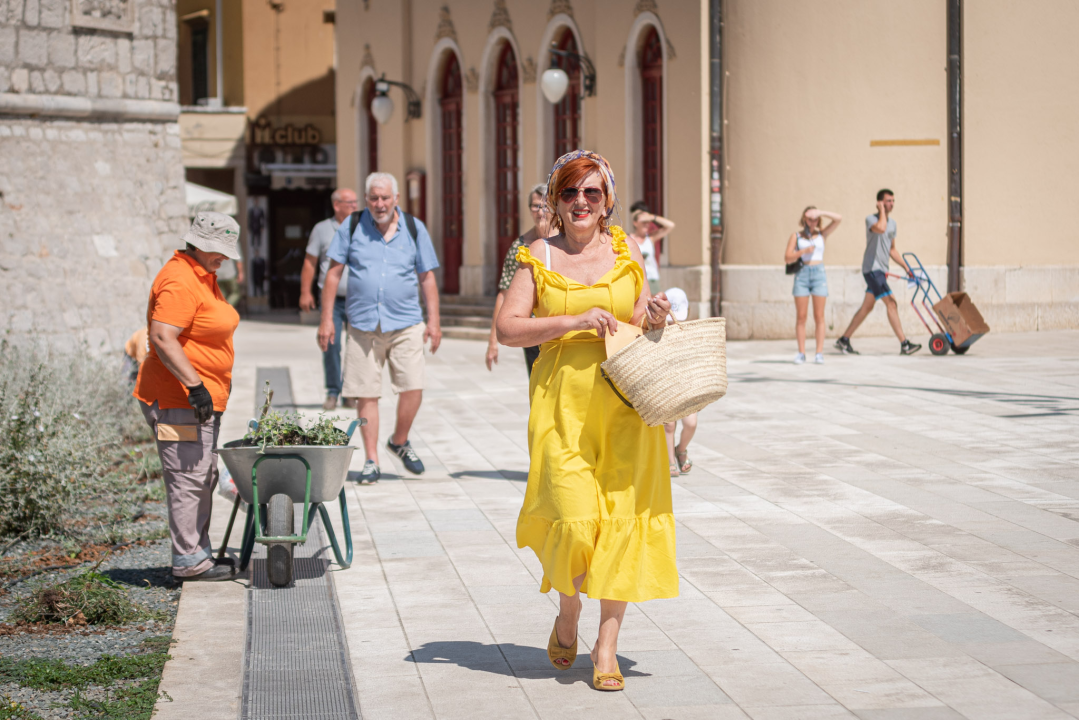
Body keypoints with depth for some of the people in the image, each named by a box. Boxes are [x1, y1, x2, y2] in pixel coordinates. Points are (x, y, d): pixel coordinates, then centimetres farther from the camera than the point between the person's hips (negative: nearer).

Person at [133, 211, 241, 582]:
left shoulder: (203, 276, 16)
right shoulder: (179, 282, -18)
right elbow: (162, 338, -27)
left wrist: (215, 389, 26)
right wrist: (195, 385, -30)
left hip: (203, 397, 11)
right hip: (179, 398, -11)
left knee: (204, 477, 16)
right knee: (189, 477, -8)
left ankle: (199, 550, 24)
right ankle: (188, 560, -4)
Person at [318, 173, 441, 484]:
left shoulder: (414, 229, 6)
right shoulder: (352, 227, 4)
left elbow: (427, 276, 10)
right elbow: (334, 272, 6)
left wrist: (434, 320, 4)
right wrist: (326, 318, 1)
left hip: (405, 323, 0)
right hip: (363, 325, 0)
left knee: (413, 388, -8)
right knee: (366, 394, 0)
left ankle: (399, 441, 18)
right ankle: (371, 460, 10)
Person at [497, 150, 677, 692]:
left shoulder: (626, 250, 9)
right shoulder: (538, 257, 3)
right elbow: (507, 328, -5)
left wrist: (653, 316, -3)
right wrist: (574, 321, -15)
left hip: (623, 401, 2)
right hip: (562, 399, -2)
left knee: (621, 521, -2)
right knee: (575, 520, -12)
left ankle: (606, 649, 7)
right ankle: (567, 619, 19)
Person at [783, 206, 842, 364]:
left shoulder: (822, 234, 10)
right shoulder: (796, 235, 8)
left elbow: (838, 219, -1)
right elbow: (787, 258, 2)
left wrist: (821, 213, -11)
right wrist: (803, 251, -14)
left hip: (819, 274, 0)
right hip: (801, 275, 0)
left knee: (819, 316, -3)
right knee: (801, 317, -2)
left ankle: (819, 353, -4)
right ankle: (801, 353, 2)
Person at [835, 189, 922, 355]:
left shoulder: (892, 223, 16)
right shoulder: (871, 219, -9)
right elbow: (880, 228, -33)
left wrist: (907, 268, 20)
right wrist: (882, 210, -17)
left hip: (881, 270, 9)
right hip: (872, 268, -9)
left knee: (867, 307, 11)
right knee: (891, 304, -13)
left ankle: (843, 340, 18)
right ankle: (904, 345, -15)